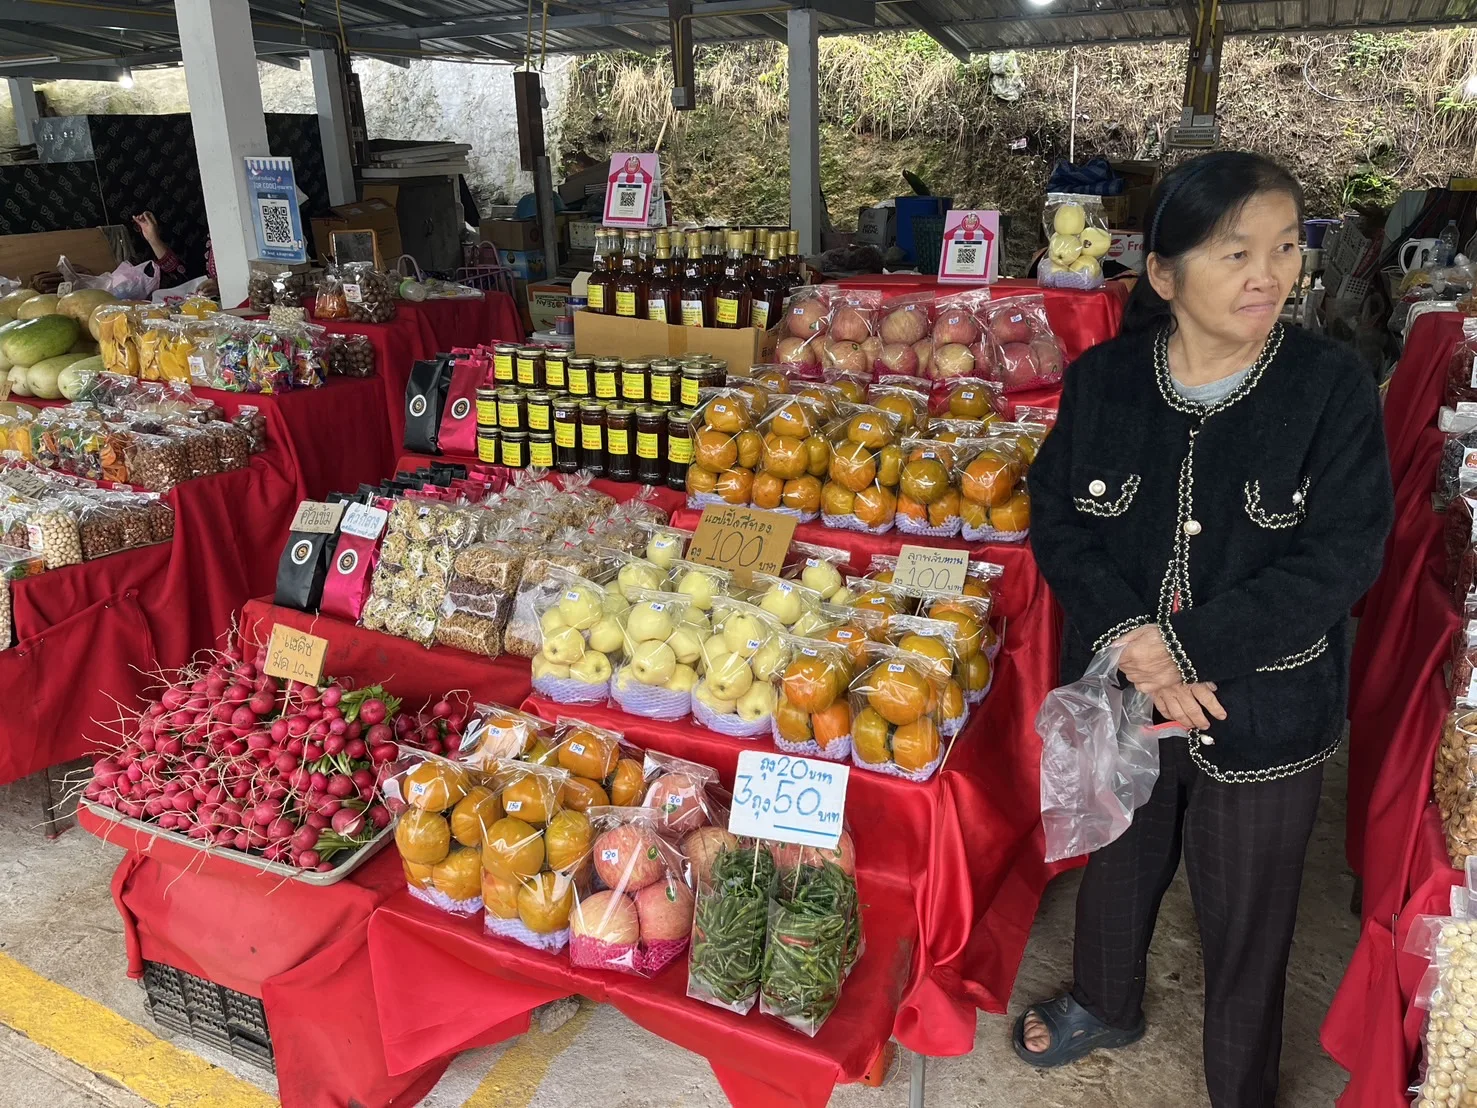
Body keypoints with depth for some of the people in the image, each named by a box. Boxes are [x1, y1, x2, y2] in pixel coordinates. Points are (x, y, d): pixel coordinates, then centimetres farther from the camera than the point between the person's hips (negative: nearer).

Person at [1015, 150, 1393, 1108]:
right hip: (1116, 696, 2)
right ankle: (1107, 1006, 56)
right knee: (1117, 867, 26)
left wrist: (1185, 646, -22)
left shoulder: (1332, 387, -14)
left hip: (1264, 714, -2)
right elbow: (1057, 521, -7)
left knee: (1247, 917, 16)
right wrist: (1130, 644, -21)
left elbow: (1341, 557, -17)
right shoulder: (1103, 382, -8)